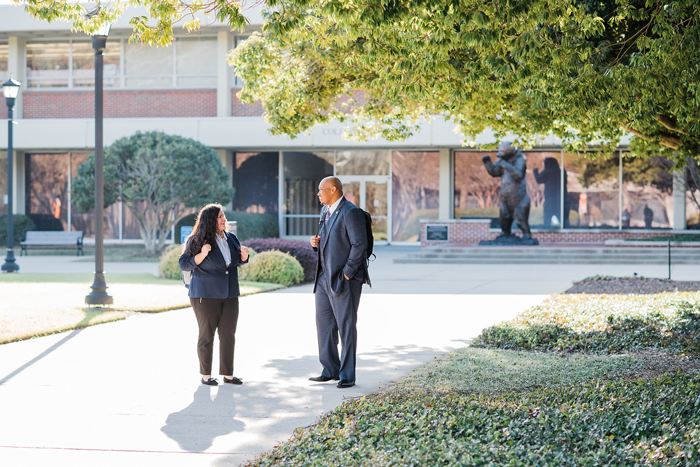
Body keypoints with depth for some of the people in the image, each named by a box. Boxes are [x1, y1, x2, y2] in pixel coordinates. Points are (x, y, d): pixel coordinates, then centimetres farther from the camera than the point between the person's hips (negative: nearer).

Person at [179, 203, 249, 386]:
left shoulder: (231, 239, 9)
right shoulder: (196, 241, -7)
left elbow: (239, 261, 21)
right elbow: (184, 264, -8)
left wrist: (244, 255, -2)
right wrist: (202, 255, -22)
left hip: (229, 295, 5)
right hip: (206, 295, -5)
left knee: (228, 334, 4)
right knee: (207, 334, 0)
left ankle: (228, 374, 10)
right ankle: (205, 375, 8)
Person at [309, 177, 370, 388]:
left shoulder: (351, 212, -13)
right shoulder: (326, 212, 16)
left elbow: (359, 245, -18)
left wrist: (347, 273, -18)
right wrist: (317, 243, 4)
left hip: (344, 280, -9)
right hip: (324, 278, 9)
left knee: (346, 326, -3)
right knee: (323, 323, 10)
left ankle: (347, 376, 2)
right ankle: (330, 370, 20)